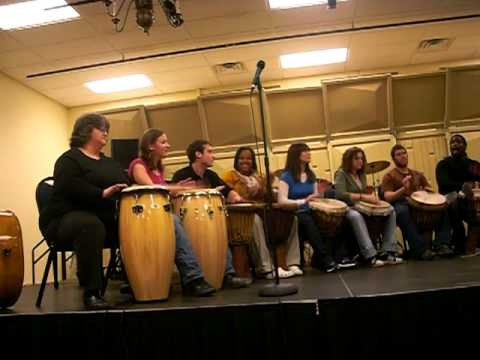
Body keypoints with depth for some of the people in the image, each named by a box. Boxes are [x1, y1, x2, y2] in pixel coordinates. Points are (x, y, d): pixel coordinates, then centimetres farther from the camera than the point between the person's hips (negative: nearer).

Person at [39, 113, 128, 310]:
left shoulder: (109, 162, 22)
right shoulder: (70, 159, -3)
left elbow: (125, 184, 20)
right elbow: (69, 186, -21)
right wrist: (102, 193, -30)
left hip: (105, 218, 8)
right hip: (67, 218, -7)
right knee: (91, 226, -39)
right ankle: (91, 293, -36)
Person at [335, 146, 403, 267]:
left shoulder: (361, 174, 15)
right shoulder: (341, 173, -8)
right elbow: (340, 194, -24)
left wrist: (370, 197, -2)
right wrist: (363, 197, -29)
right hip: (347, 208, -8)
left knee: (391, 212, -8)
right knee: (356, 216, -42)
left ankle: (387, 252, -17)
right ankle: (371, 256, -42)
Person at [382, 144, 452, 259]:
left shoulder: (418, 174, 25)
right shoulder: (389, 176, 8)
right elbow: (387, 197, -7)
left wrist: (427, 191, -4)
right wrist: (403, 189, -24)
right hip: (401, 205, -5)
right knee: (402, 211, -40)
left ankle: (442, 245, -26)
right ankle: (421, 249, -39)